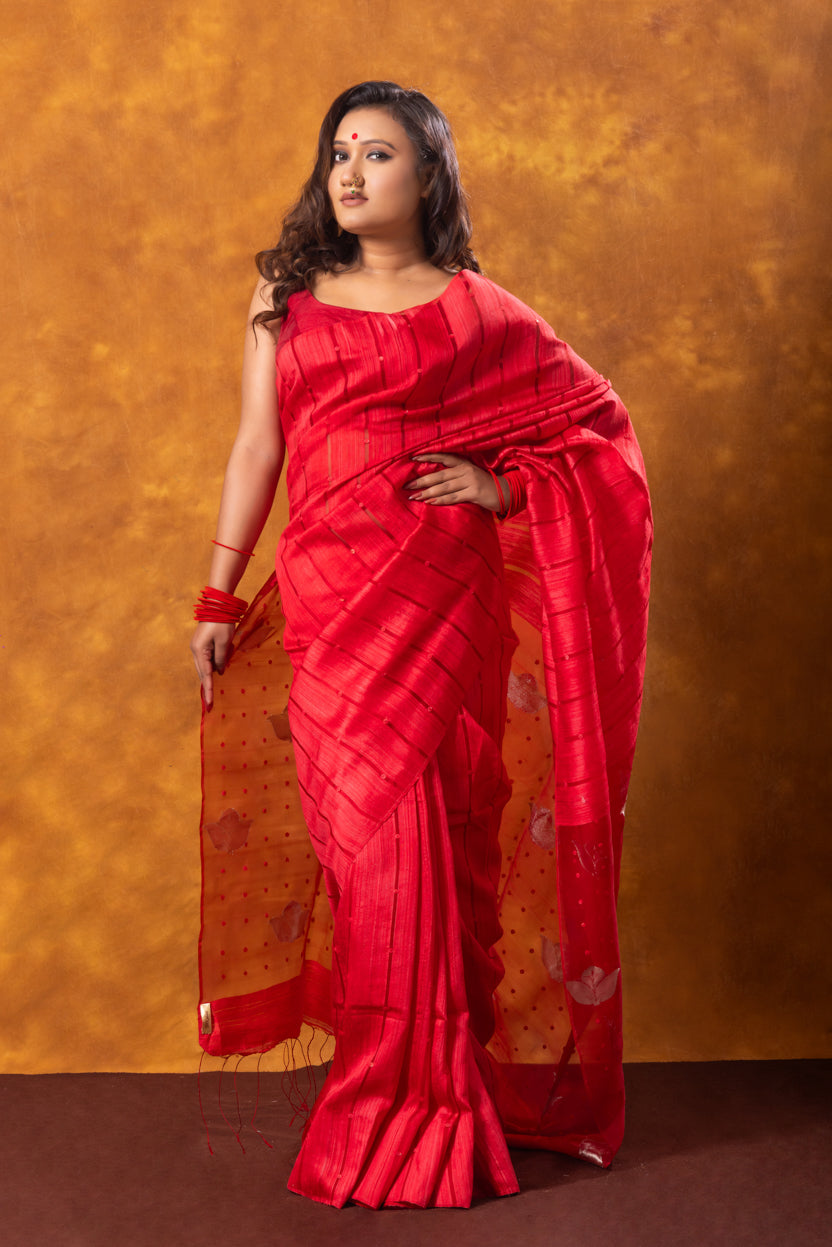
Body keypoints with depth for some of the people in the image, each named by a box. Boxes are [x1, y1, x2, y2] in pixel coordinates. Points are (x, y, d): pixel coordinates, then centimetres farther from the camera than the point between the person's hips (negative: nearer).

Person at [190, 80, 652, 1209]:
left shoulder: (475, 309, 7)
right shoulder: (286, 298, 14)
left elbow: (601, 421, 10)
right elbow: (257, 447, 11)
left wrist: (505, 488, -5)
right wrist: (218, 595, 6)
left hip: (440, 598, -2)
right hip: (324, 600, 2)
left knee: (422, 831, -3)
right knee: (362, 832, 1)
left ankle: (416, 1103, 11)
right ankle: (399, 1097, 14)